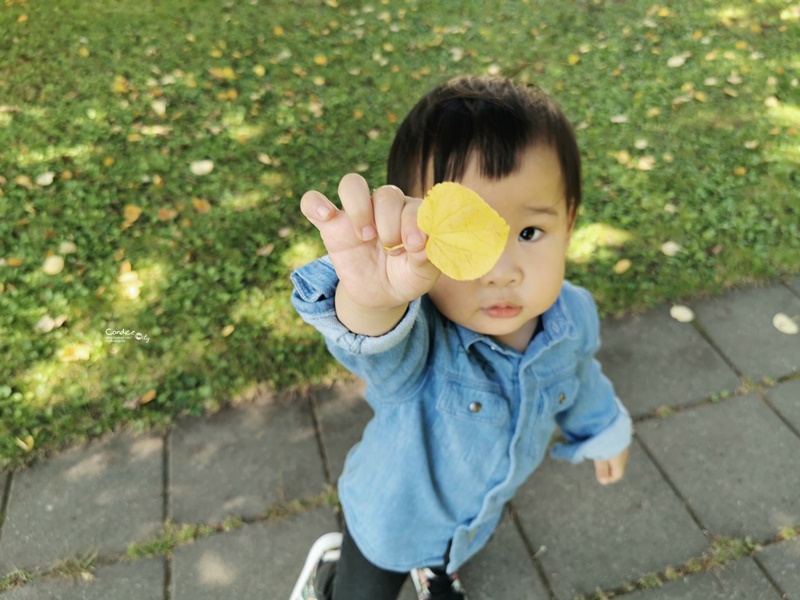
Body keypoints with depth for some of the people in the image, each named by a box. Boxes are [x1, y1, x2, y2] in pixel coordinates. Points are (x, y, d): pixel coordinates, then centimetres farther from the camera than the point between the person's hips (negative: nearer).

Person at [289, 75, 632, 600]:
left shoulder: (573, 317, -24)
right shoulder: (414, 342, -43)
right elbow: (380, 346, -68)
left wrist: (601, 429, 18)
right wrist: (372, 298, -91)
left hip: (481, 511, 5)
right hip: (392, 517, -4)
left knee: (454, 556, 37)